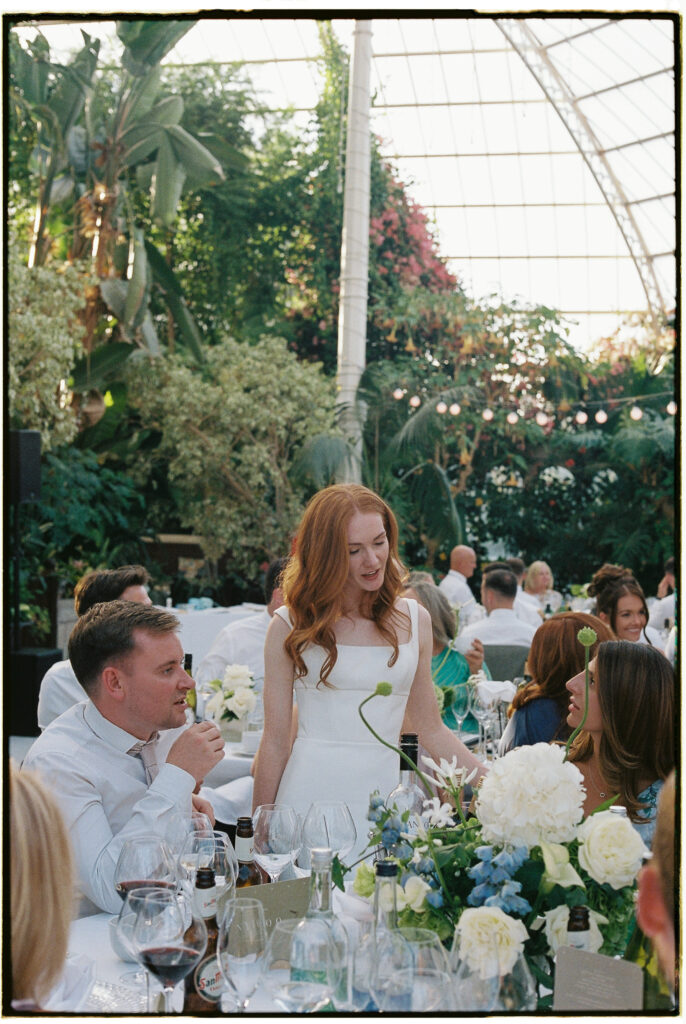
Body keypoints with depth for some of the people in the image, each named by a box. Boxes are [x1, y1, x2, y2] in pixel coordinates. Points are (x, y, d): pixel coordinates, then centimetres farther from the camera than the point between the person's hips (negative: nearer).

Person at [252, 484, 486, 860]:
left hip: (381, 794, 2)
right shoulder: (290, 626, 1)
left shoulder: (414, 620, 9)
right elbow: (275, 739, 2)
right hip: (309, 796, -2)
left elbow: (431, 731, 14)